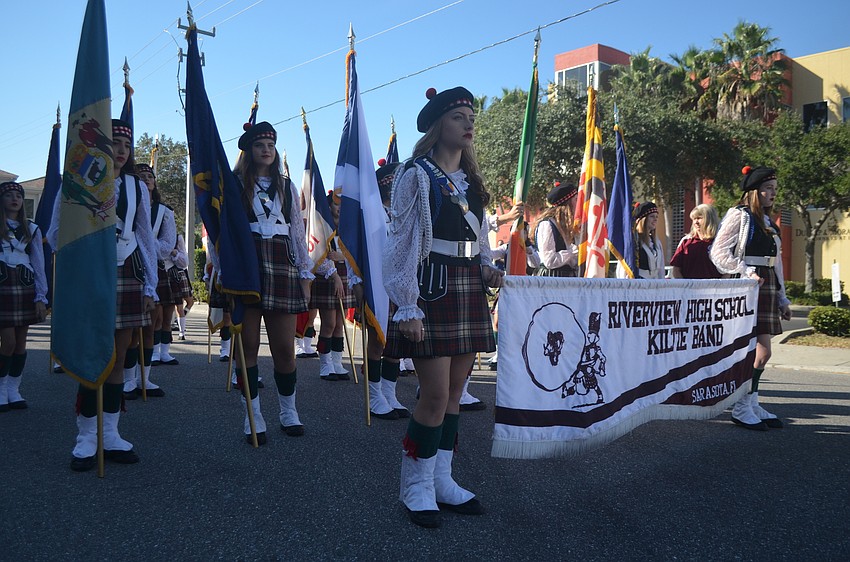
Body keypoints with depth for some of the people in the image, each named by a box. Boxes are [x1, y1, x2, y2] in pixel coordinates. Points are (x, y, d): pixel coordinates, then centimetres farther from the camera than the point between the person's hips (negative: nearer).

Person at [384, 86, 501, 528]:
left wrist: (486, 267, 2)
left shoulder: (470, 179, 16)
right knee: (436, 395, -7)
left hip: (468, 290, 7)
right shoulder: (416, 175, -5)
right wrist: (407, 306, -16)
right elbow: (400, 242, -10)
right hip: (432, 288, -7)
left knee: (454, 392, 9)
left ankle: (441, 480, 21)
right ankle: (416, 487, 10)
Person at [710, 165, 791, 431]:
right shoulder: (739, 215, -3)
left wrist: (782, 299, 21)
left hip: (767, 288, 8)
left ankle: (752, 405, 16)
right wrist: (747, 272, -19)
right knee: (762, 352, -9)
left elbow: (776, 264, 23)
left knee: (756, 351, 8)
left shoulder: (769, 223, 21)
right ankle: (741, 408, 1)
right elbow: (718, 252, -10)